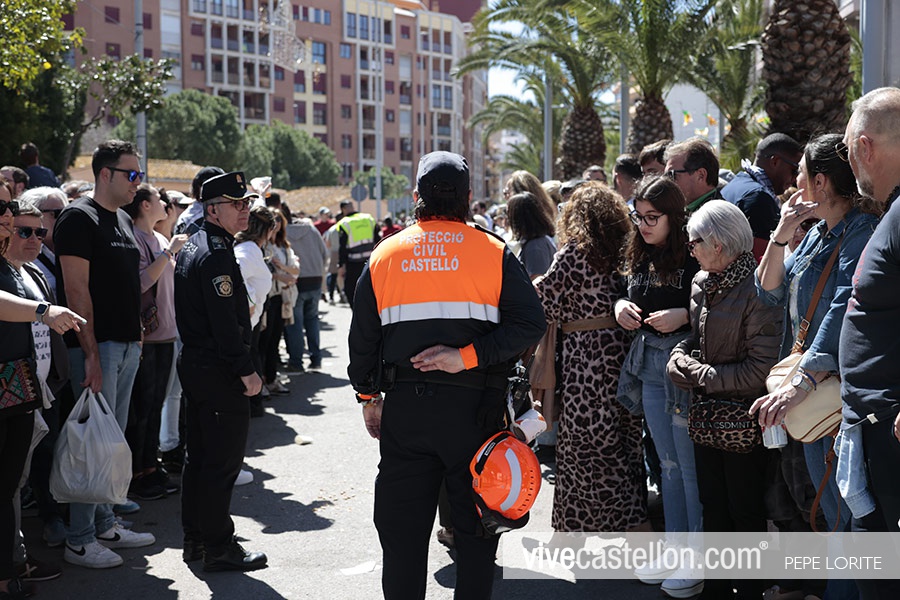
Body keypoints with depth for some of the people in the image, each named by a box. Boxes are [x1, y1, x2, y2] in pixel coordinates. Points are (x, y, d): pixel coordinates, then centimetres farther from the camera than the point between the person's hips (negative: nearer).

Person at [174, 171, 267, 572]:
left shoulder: (191, 246, 15)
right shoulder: (216, 254, -17)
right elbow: (225, 323, -23)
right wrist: (246, 370, -20)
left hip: (193, 362, 11)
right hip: (219, 372, -11)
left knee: (199, 456, 16)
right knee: (223, 461, -4)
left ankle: (195, 539, 25)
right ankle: (218, 548, 3)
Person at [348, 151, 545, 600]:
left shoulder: (384, 255, 4)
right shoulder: (493, 252, -2)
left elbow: (362, 336, 8)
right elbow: (529, 323, -12)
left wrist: (368, 396, 17)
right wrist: (468, 356, -14)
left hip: (403, 409, 2)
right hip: (474, 406, -1)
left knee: (402, 527, 10)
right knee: (476, 521, 11)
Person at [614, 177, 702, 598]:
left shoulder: (694, 258, -13)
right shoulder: (641, 257, 10)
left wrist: (683, 315, -24)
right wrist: (621, 307, 1)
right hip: (649, 366, 8)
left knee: (692, 465, -1)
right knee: (669, 464, 16)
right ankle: (675, 547, 26)